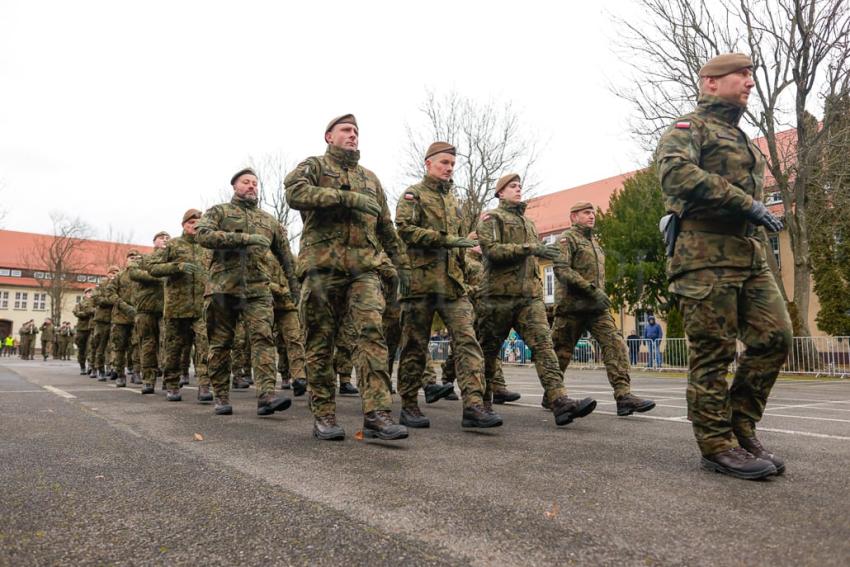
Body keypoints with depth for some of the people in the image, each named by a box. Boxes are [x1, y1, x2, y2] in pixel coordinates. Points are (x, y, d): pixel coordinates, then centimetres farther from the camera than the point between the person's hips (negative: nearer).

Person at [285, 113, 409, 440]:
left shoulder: (370, 178, 25)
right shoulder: (314, 166, 12)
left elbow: (386, 228, 28)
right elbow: (295, 193, -12)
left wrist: (403, 265, 24)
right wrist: (347, 197, -15)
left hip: (364, 267, 3)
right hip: (322, 265, -2)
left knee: (372, 331, -14)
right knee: (320, 341, 0)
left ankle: (376, 414, -16)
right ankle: (323, 416, 9)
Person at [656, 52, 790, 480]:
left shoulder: (743, 140, 28)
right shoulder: (689, 127, 0)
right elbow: (675, 171, -21)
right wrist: (746, 203, -22)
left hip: (749, 254, 8)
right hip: (706, 253, -8)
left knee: (774, 336, 0)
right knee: (713, 352, -6)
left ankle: (741, 428, 12)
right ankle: (718, 445, 4)